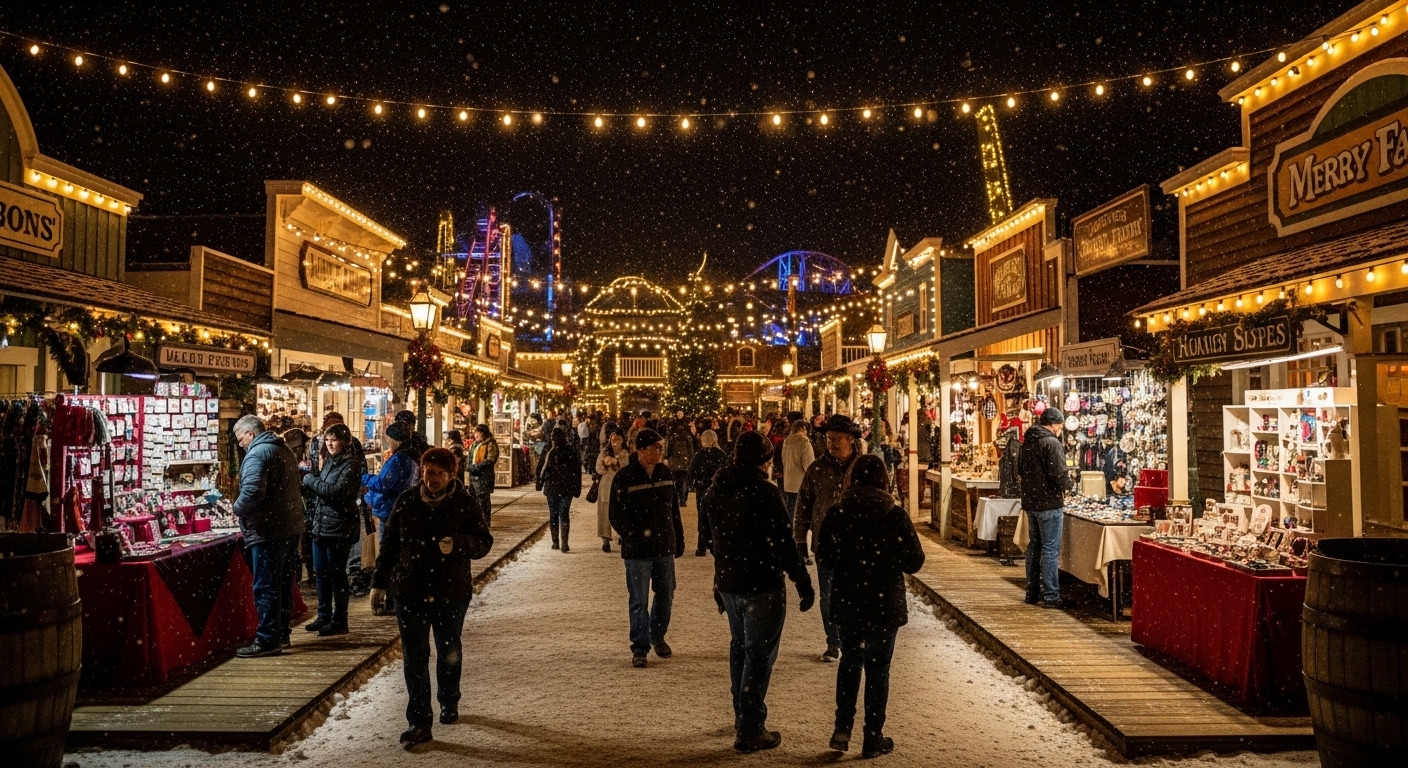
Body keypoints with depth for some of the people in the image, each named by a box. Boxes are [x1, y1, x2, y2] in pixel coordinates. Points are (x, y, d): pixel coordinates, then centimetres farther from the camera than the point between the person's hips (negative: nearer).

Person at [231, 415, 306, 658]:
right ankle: (281, 633, 23)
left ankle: (267, 640, -1)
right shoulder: (285, 450, 16)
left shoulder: (257, 454, -13)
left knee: (266, 586, -4)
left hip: (268, 531, -9)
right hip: (291, 527, 9)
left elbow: (252, 491, -27)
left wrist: (238, 509, -9)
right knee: (283, 582, 15)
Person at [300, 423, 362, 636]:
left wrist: (310, 480, -13)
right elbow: (318, 491, 20)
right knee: (321, 573, 14)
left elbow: (336, 491, -23)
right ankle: (324, 616, 25)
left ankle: (339, 621, 8)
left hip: (339, 527, -8)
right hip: (321, 525, 8)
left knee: (337, 575, -1)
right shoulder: (329, 461, 14)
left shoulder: (351, 464, -11)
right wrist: (310, 478, 0)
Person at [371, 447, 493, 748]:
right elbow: (389, 544, 6)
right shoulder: (406, 502, -1)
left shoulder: (465, 504, -6)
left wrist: (458, 543, -26)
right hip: (410, 591, 1)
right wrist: (379, 582, 7)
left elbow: (484, 542, -6)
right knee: (414, 658, 0)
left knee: (449, 653, 16)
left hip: (451, 591, -1)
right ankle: (419, 723, 5)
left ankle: (449, 702, 41)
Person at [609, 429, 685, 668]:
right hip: (637, 551, -5)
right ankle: (639, 648, 12)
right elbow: (617, 516, -11)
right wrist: (635, 535, -22)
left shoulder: (665, 473, 5)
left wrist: (679, 540, 13)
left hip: (665, 548, 5)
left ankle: (657, 637, 34)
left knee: (665, 596, 14)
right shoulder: (624, 478, -11)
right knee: (639, 601, 1)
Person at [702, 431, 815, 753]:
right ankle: (750, 732, 5)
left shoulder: (718, 488, 4)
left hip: (728, 583, 8)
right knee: (759, 654, 1)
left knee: (740, 647, 22)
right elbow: (783, 542, -22)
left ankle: (742, 717, 36)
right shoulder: (762, 491, -20)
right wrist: (803, 582, -17)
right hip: (762, 586, -8)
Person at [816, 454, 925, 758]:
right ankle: (873, 739, 18)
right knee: (877, 668, 11)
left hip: (846, 603, 2)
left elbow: (823, 559, -1)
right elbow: (914, 561, -8)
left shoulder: (836, 514, -8)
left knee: (850, 660, 21)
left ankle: (842, 728, 16)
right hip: (885, 604, -2)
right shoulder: (895, 516, -13)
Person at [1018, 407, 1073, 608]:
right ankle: (1051, 596, 0)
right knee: (1050, 550, -3)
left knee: (1034, 548, 15)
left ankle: (1032, 593, 21)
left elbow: (1020, 470, 18)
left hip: (1030, 501, 8)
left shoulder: (1027, 442, 9)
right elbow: (1059, 474, -22)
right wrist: (1067, 484, -2)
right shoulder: (1051, 442, -16)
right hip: (1049, 503, -8)